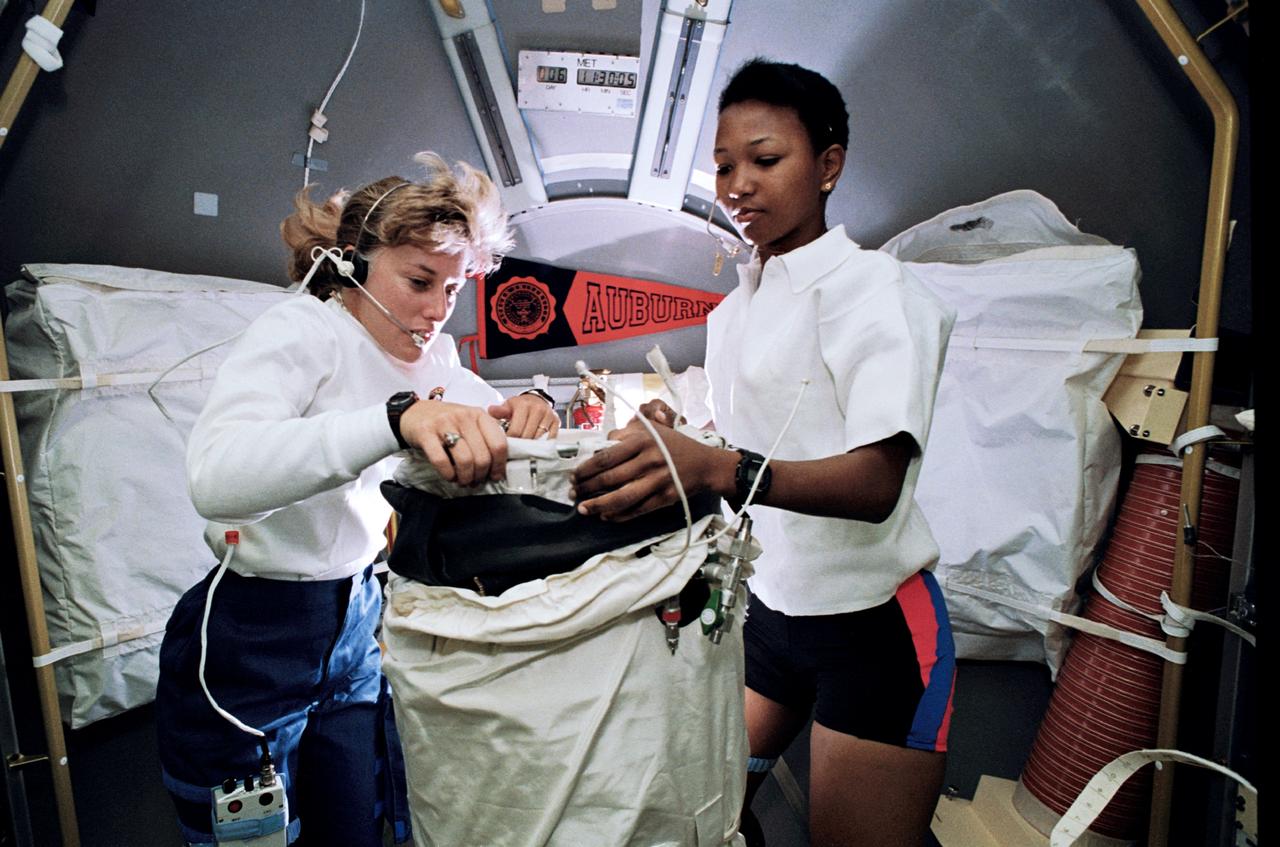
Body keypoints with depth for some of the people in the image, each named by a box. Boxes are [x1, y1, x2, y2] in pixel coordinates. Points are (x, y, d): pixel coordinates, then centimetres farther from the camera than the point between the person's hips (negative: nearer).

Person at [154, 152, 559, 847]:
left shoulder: (429, 353, 3)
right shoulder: (301, 332, -18)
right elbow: (216, 476, -35)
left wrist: (526, 415, -25)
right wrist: (399, 417, -48)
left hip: (359, 621, 6)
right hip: (251, 640, -5)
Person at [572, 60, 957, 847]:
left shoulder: (872, 287, -13)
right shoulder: (731, 314, 9)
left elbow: (876, 482, -28)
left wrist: (715, 468, -43)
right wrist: (670, 436, -4)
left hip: (873, 620, -6)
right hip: (766, 606, 7)